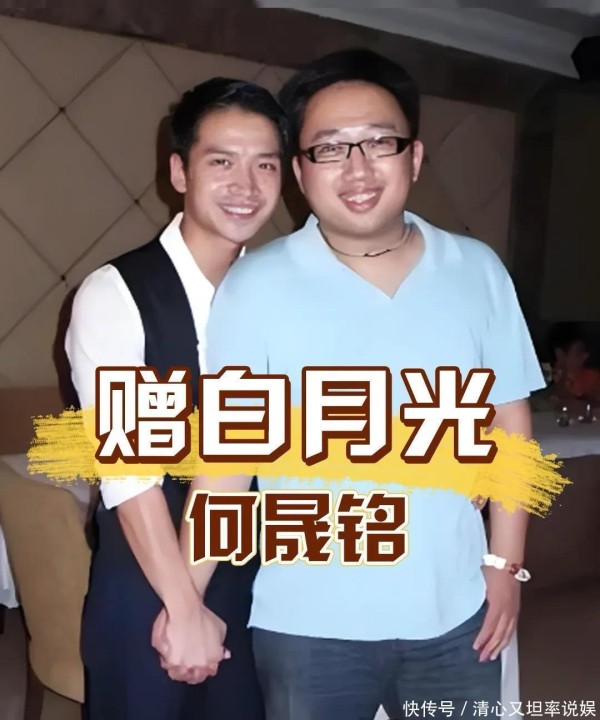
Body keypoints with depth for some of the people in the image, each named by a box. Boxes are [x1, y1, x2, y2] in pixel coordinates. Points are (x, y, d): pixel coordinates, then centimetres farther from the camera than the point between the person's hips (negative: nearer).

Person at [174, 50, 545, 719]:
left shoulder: (479, 270, -2)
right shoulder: (255, 286, -11)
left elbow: (507, 421, 4)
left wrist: (506, 563, 3)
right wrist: (187, 600, -10)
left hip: (454, 612, 3)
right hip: (309, 622, -2)